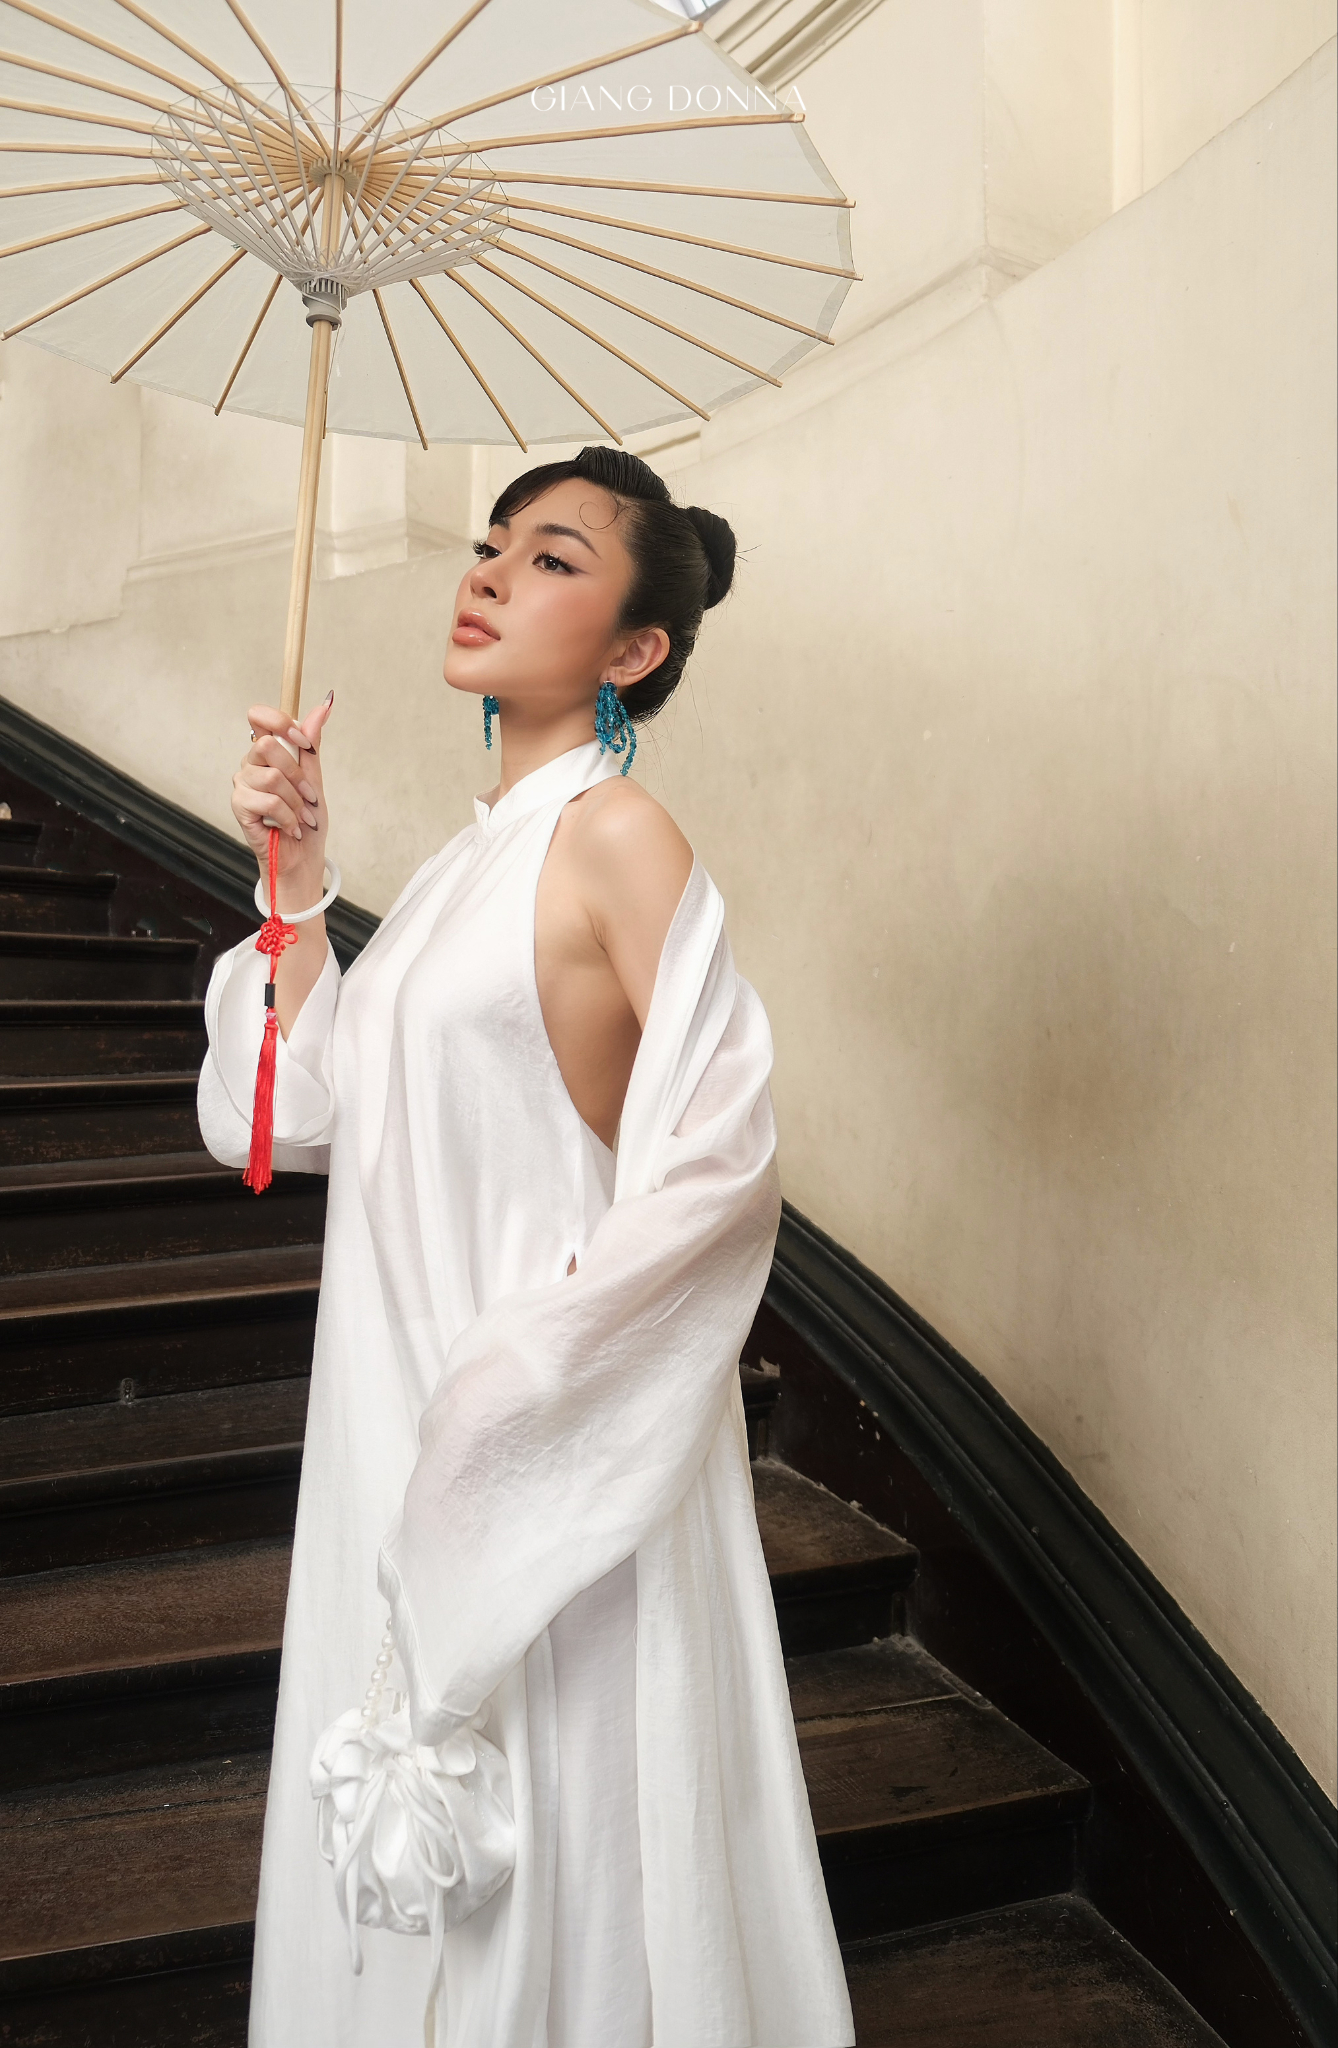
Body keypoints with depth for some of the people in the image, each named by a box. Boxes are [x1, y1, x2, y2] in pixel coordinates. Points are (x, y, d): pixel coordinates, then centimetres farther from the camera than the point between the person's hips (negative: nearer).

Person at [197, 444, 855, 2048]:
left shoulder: (614, 835, -14)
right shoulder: (468, 860, 10)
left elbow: (723, 1158, -19)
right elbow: (321, 1117, 7)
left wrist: (519, 1358, -19)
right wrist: (295, 886, -1)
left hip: (547, 1425, -8)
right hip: (406, 1405, 8)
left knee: (550, 1816, 9)